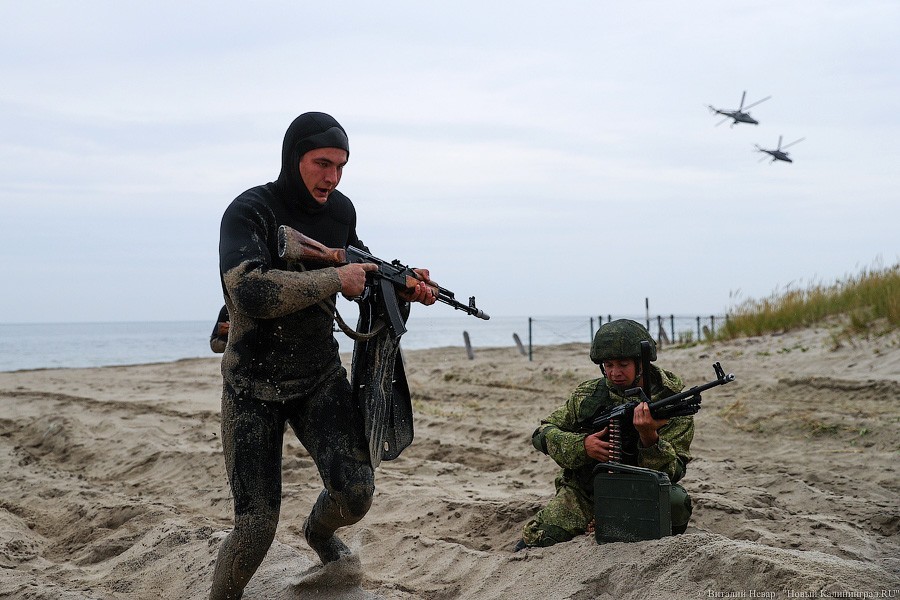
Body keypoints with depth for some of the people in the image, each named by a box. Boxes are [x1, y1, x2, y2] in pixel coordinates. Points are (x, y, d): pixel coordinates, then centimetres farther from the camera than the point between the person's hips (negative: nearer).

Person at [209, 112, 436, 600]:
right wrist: (335, 280, -30)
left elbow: (361, 273, 17)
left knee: (356, 491, -12)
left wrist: (404, 288, -2)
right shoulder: (249, 211, -18)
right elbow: (250, 290, -34)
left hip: (320, 376, 4)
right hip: (254, 387, -4)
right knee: (256, 527, -7)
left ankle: (320, 532, 23)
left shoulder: (340, 210, 0)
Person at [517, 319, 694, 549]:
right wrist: (581, 445, -19)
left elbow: (673, 473, -21)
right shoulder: (588, 394, -2)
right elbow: (542, 433, 1)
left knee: (675, 501, -32)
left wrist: (649, 437, -41)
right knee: (536, 538, -20)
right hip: (583, 494, 2)